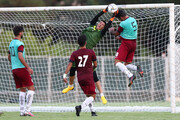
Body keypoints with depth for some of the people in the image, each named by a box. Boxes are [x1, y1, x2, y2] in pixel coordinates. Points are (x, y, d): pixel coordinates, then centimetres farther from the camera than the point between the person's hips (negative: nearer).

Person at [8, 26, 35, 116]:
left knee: (22, 90, 11)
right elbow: (20, 57, -23)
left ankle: (22, 111, 4)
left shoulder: (11, 43, 15)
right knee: (31, 88, -4)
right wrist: (28, 67, -20)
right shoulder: (20, 44, -13)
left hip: (14, 69, 9)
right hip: (21, 68, -9)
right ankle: (27, 110, -12)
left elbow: (9, 57, 23)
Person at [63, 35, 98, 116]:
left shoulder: (74, 54, 1)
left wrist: (64, 75, -17)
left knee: (88, 96, 21)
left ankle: (92, 111, 16)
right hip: (89, 77, -4)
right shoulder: (91, 52, -3)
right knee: (92, 96, -3)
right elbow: (95, 65, 7)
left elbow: (69, 65, -11)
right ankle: (80, 107, -26)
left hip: (80, 78, 4)